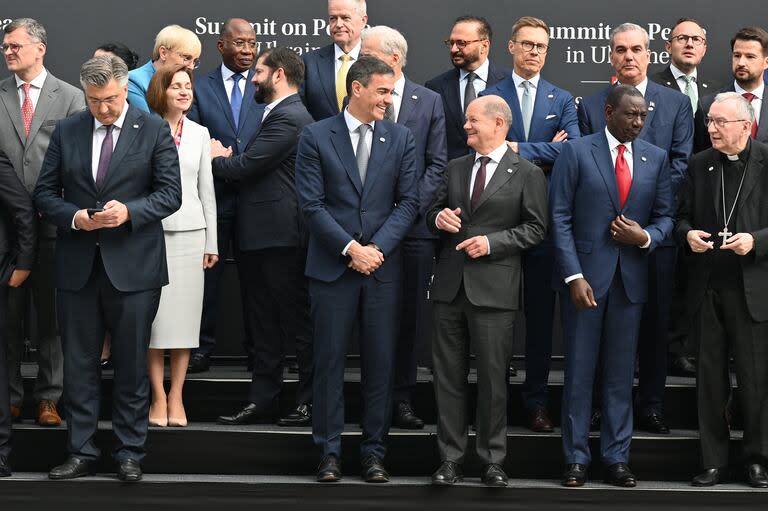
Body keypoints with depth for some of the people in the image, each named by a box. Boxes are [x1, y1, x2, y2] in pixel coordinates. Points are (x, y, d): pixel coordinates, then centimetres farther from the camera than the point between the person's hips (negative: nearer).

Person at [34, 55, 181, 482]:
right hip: (77, 266, 3)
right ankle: (81, 453, 15)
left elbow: (170, 194, -3)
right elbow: (45, 193, 7)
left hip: (133, 266, -2)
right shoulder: (66, 131, 7)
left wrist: (128, 211, -19)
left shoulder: (154, 130, 0)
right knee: (79, 365, 7)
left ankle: (129, 454, 15)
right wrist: (73, 217, -12)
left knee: (132, 366, 5)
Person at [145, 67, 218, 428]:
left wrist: (211, 242, 9)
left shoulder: (200, 134, 10)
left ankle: (177, 396, 8)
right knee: (155, 314, -3)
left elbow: (207, 190, 12)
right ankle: (158, 396, 4)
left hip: (190, 232, 3)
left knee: (184, 315, 2)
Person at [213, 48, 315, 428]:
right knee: (263, 324, 12)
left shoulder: (288, 118, -16)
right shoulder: (278, 114, 17)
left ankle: (312, 400, 4)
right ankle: (263, 399, 18)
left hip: (280, 236, -10)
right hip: (260, 235, 10)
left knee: (297, 321, -2)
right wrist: (228, 159, 1)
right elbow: (251, 166, 18)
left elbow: (244, 168, -19)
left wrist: (218, 159, -1)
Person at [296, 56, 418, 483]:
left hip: (383, 266, 2)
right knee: (330, 361, 2)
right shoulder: (316, 137, 0)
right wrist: (351, 248, -13)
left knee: (381, 362, 3)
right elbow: (311, 204, -5)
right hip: (332, 266, -2)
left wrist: (377, 248, -9)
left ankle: (375, 452, 11)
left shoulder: (401, 139, 7)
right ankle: (330, 451, 9)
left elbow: (408, 202, 3)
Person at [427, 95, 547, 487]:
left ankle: (492, 460, 11)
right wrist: (439, 217, -3)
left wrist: (492, 242, -14)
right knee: (448, 375, 6)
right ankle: (450, 458, 13)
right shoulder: (455, 168, 15)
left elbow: (535, 228, -3)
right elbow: (434, 212, 21)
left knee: (492, 377, 1)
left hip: (494, 288, -5)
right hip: (450, 285, 5)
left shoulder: (527, 174, 0)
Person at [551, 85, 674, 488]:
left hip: (630, 278, 3)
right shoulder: (576, 152, -4)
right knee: (579, 371, 3)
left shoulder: (656, 159, 7)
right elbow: (560, 218, -6)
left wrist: (645, 237, -11)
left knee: (621, 373, 7)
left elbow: (664, 215, 12)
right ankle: (576, 458, 10)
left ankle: (616, 457, 14)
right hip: (585, 275, -3)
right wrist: (574, 276, -13)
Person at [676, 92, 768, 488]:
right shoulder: (699, 165, 9)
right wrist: (688, 234, -7)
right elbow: (682, 216, 14)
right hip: (707, 288, 4)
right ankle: (713, 462, 17)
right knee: (710, 378, 9)